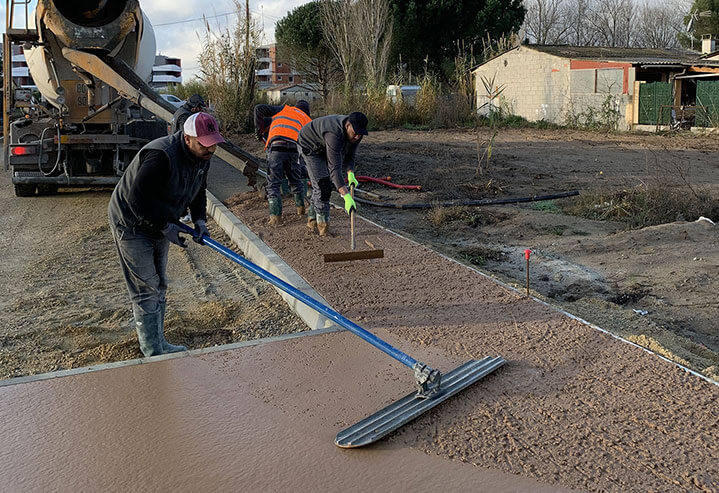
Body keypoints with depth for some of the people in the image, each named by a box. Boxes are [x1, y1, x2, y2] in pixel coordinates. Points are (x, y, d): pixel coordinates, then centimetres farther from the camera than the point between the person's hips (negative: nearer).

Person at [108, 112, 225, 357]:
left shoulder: (202, 157, -5)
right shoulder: (161, 156, -33)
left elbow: (198, 191, 10)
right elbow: (138, 199, -32)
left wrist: (199, 219, -7)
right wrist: (166, 227, -26)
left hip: (159, 225, 9)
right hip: (132, 224, -9)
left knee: (159, 286, 16)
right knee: (146, 290, -4)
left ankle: (159, 343, 30)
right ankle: (153, 354, 5)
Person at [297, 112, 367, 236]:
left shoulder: (355, 133, -19)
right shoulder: (335, 134, -44)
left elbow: (349, 156, -6)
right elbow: (335, 168, -48)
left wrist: (351, 174, -26)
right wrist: (347, 197, -54)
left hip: (324, 148, 8)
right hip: (309, 146, -8)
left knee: (323, 185, 12)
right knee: (322, 185, -16)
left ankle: (312, 219, 25)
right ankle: (323, 222, -6)